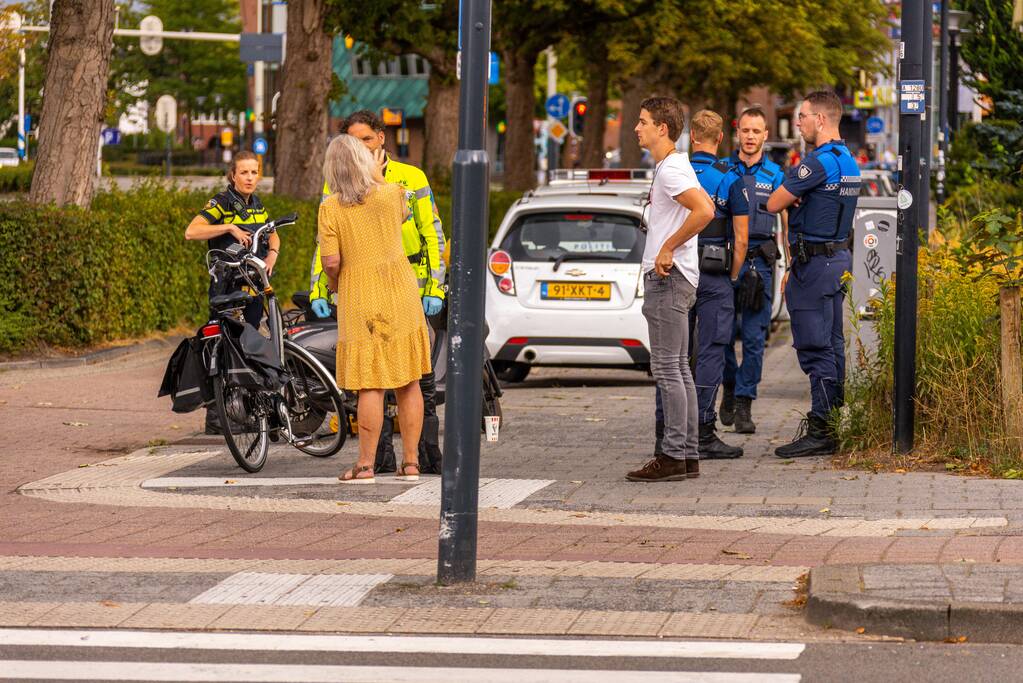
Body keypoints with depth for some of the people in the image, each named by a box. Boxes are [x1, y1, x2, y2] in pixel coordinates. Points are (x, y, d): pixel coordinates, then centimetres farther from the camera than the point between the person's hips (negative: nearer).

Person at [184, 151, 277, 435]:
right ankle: (214, 416, -8)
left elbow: (272, 235, 28)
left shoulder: (257, 205, 13)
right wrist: (229, 227, -23)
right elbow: (191, 231, -19)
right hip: (226, 286, -7)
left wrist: (272, 254, 6)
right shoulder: (222, 203, -8)